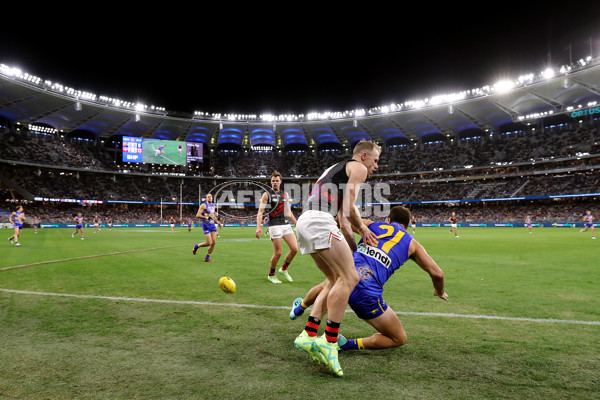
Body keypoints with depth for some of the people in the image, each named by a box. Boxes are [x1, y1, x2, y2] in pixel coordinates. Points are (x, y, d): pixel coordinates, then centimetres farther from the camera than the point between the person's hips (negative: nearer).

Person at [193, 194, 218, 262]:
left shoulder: (213, 206, 15)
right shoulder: (203, 205, -8)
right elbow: (197, 215, -16)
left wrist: (215, 215, 13)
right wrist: (207, 217, -21)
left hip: (212, 225, 7)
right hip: (206, 225, -7)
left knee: (214, 242, -2)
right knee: (209, 243, -11)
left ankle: (207, 258, 11)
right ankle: (196, 246, 18)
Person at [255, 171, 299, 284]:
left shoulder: (285, 194, 16)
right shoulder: (266, 195, 1)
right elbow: (260, 212, -6)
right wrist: (258, 227, -18)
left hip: (286, 224, 5)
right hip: (275, 226, -5)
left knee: (294, 249, -3)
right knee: (278, 252, -6)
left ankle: (284, 269, 21)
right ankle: (271, 275, 17)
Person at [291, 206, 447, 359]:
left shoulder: (373, 225, 19)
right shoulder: (412, 244, 16)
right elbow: (437, 273, 13)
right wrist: (440, 292, 34)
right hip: (367, 295, -3)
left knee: (325, 286, 41)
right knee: (399, 339, 15)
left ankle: (299, 309, 67)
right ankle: (346, 345, 3)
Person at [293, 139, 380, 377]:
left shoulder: (337, 168, 35)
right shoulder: (358, 168, 7)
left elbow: (343, 217, 33)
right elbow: (348, 208, -4)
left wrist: (354, 246, 31)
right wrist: (363, 229, 13)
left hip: (304, 222, 10)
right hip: (319, 221, -10)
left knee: (336, 279, 12)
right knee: (349, 278, -11)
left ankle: (308, 335, 6)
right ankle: (329, 341, -12)